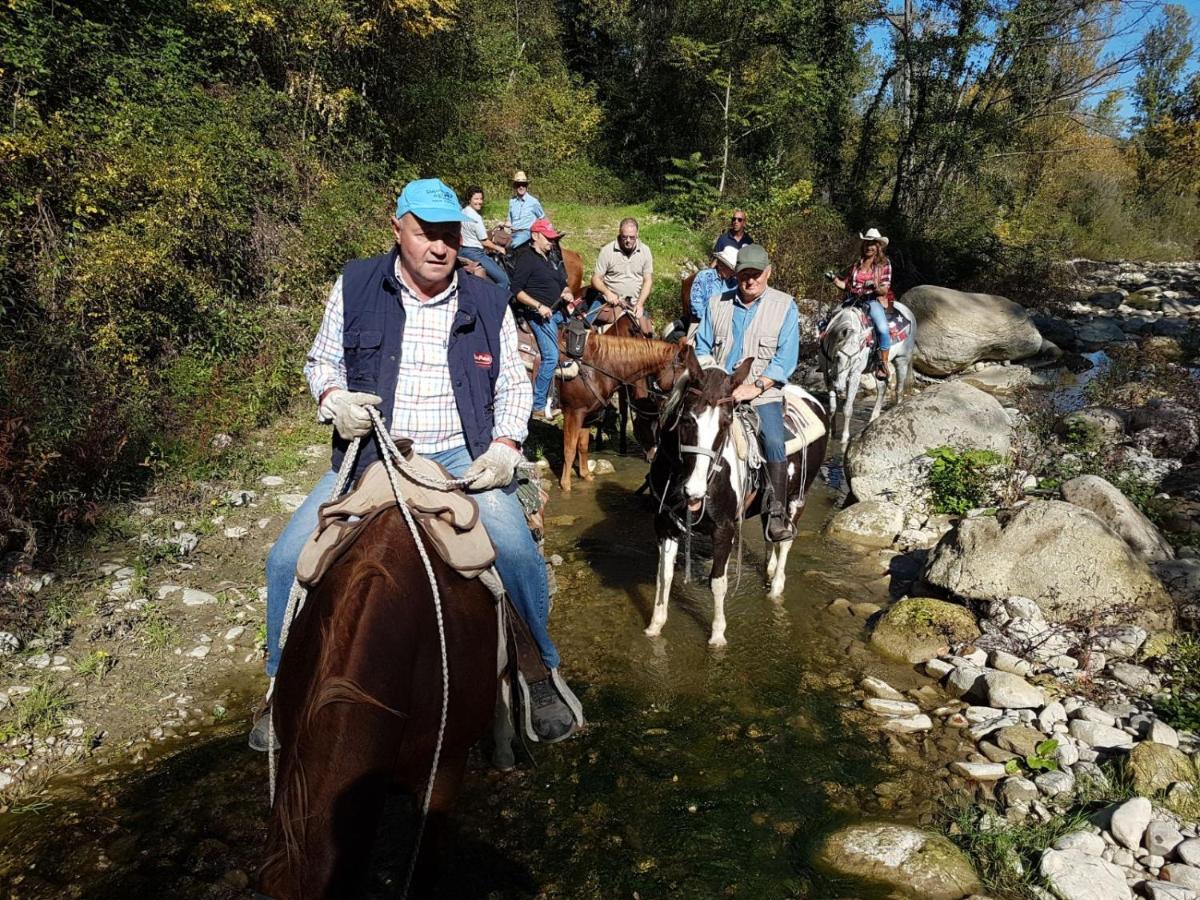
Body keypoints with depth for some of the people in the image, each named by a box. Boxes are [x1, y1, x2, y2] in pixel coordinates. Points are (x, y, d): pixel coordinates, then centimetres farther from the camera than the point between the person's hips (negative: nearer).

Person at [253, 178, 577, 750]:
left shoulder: (487, 303, 5)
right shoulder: (355, 286, 4)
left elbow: (512, 385, 10)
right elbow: (322, 360, 12)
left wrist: (505, 446, -7)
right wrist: (333, 397, -11)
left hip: (460, 459, -1)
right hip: (369, 455, 1)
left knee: (520, 557, -22)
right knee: (289, 560, -10)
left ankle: (542, 676, 5)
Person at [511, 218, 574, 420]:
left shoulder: (551, 260, 20)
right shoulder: (526, 259, -6)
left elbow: (563, 284, 26)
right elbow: (516, 291, -13)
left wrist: (566, 293, 2)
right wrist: (539, 306, -21)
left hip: (558, 311, 9)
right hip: (540, 314, -9)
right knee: (551, 357, -18)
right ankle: (538, 406, -10)